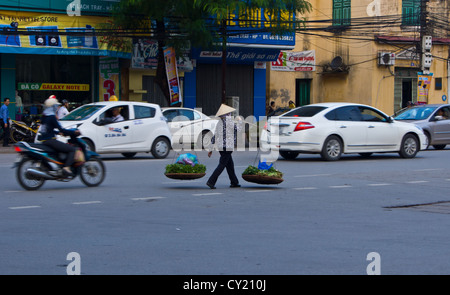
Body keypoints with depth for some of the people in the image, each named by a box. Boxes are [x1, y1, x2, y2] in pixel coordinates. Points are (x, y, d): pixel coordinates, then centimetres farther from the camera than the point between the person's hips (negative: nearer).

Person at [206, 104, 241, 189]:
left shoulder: (219, 123, 12)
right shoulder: (229, 121, -13)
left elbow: (215, 136, 14)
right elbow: (238, 129, -6)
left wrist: (211, 149, 18)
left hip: (220, 146, 8)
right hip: (227, 147, -8)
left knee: (230, 164, 16)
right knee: (222, 165, -7)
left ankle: (234, 182, 21)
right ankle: (211, 181, -12)